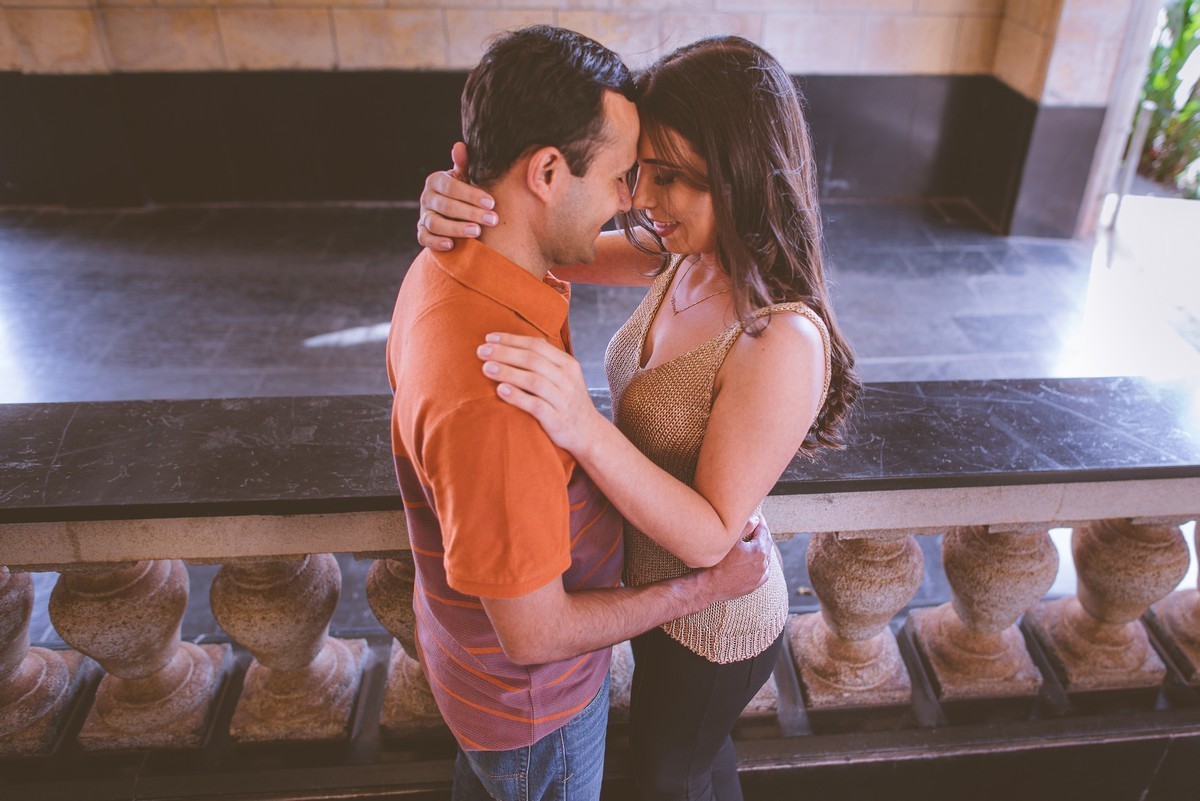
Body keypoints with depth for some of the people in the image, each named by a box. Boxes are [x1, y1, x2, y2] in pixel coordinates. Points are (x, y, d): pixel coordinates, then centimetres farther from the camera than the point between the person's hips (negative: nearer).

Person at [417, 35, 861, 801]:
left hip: (712, 623, -6)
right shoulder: (681, 258, -13)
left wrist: (584, 429, -45)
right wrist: (456, 206, -34)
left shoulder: (782, 343, -36)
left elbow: (709, 535, -31)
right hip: (651, 580, 7)